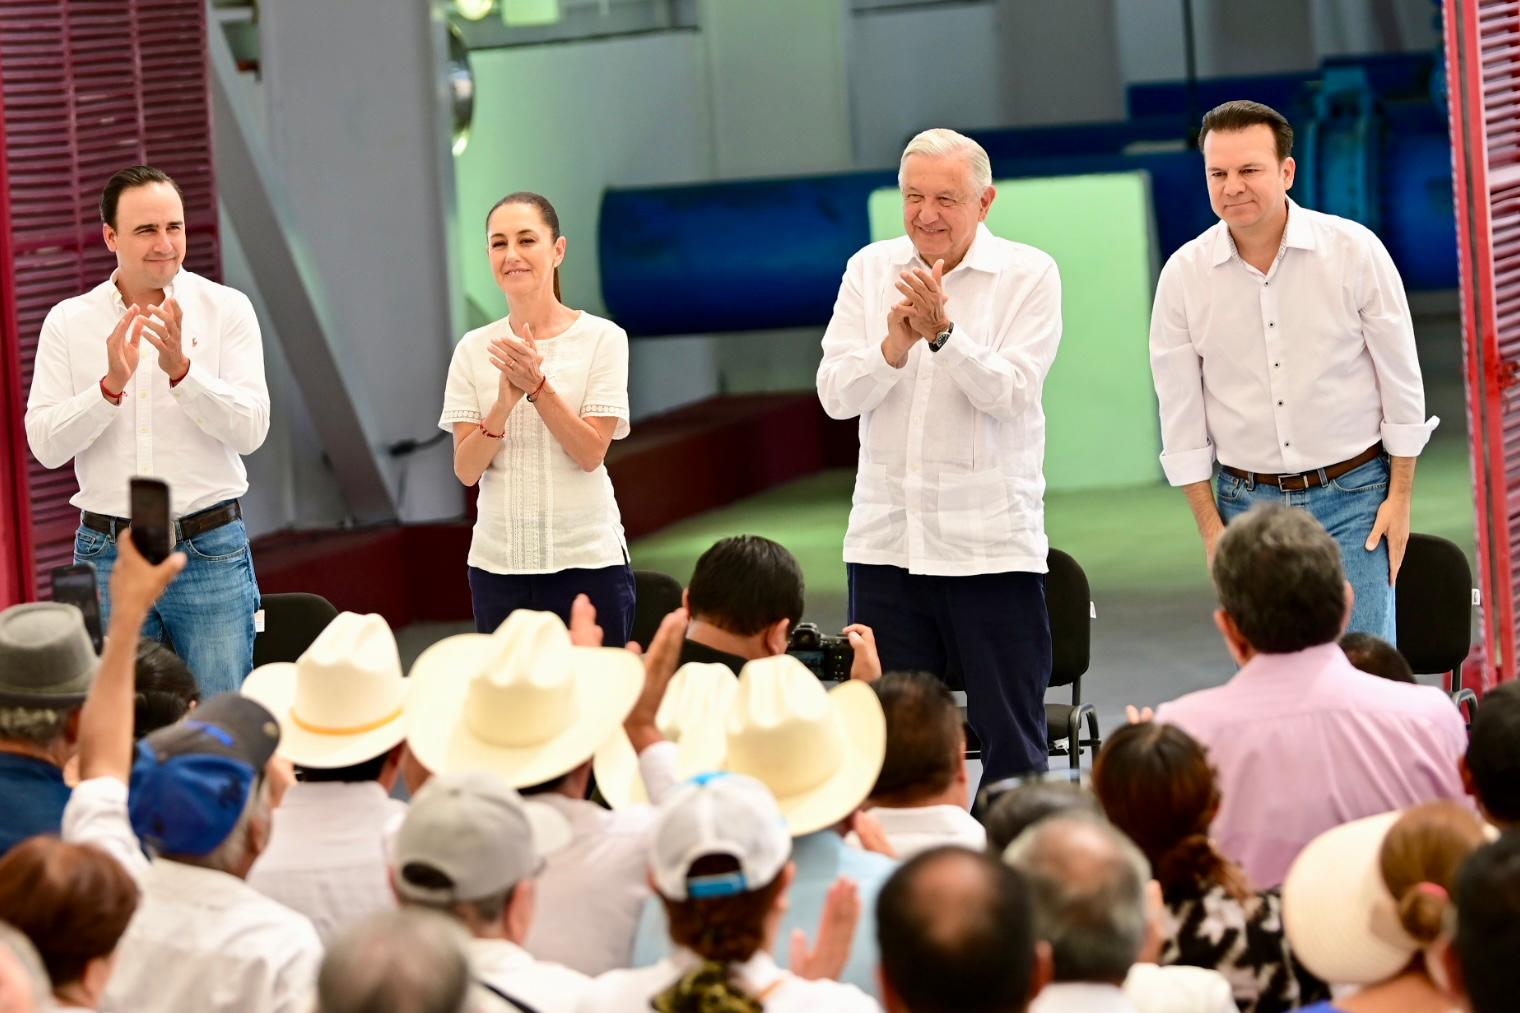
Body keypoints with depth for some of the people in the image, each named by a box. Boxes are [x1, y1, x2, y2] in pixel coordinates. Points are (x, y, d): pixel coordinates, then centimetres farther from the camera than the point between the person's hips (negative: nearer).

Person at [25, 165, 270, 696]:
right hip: (108, 553, 1)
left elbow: (251, 430, -8)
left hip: (210, 550, -1)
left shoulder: (226, 309, 0)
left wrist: (181, 370, -23)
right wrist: (111, 384, -19)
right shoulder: (67, 322, 3)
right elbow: (45, 445, -4)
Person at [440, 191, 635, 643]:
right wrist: (505, 400, -17)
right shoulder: (474, 349, 5)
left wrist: (536, 385, -20)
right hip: (497, 560, 3)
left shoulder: (602, 338, -3)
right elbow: (466, 469, -1)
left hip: (587, 559, -3)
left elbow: (591, 453, -9)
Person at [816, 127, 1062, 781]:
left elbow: (1011, 393, -14)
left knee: (1011, 739, 2)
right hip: (885, 539, 3)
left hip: (991, 543, -3)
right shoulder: (869, 270, 8)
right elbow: (836, 396, -1)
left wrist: (943, 333, -27)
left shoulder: (1028, 275, -3)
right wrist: (893, 347, -18)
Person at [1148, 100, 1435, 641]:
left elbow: (1401, 381, 1)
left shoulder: (1354, 251, -7)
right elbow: (1181, 418, 4)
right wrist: (1211, 529, 2)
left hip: (1352, 498, -2)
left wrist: (1400, 498, 0)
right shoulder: (1183, 275, -3)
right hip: (1248, 503, 2)